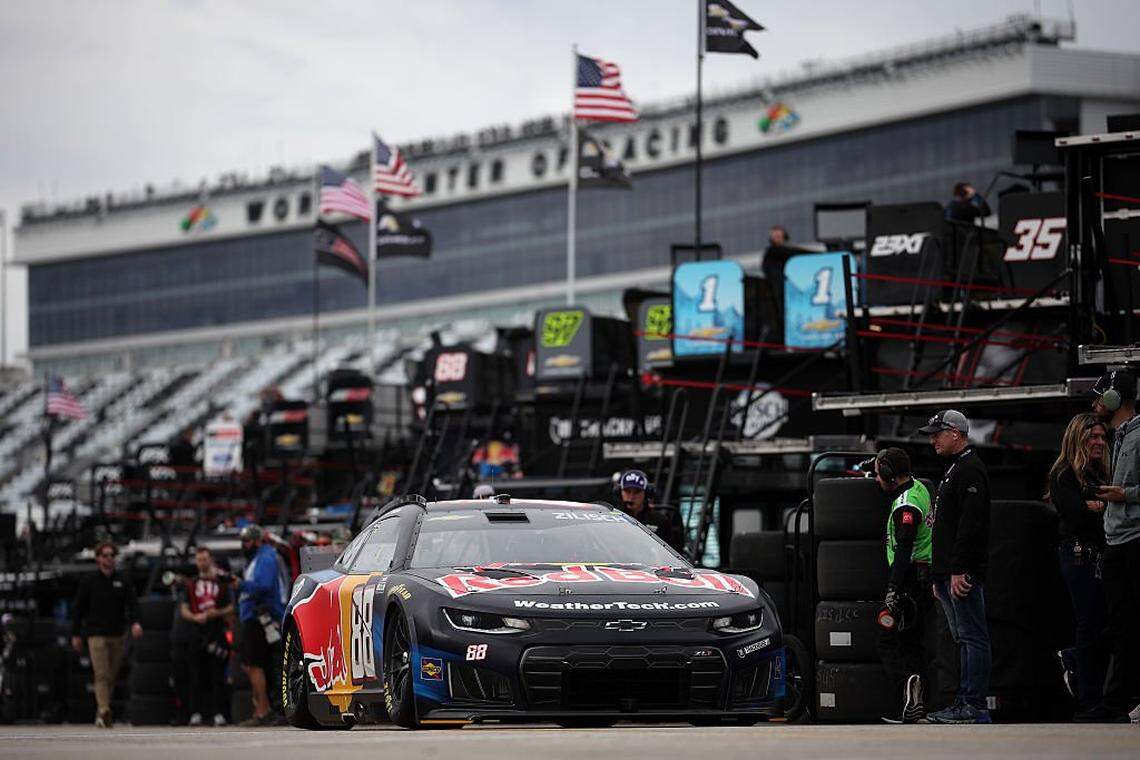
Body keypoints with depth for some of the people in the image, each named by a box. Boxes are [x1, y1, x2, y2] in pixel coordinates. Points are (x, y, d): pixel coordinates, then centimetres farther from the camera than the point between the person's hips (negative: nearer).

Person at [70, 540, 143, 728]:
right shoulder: (89, 581, 1)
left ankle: (101, 713, 19)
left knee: (112, 676, 8)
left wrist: (135, 622, -19)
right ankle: (104, 711, -23)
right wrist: (76, 634, 3)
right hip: (96, 634, -4)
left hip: (117, 635, 4)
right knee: (101, 674, -15)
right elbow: (78, 608, 5)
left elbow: (132, 602, -1)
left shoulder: (122, 580, 8)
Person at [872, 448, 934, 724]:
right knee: (911, 642, 11)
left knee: (889, 642, -8)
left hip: (912, 581, -10)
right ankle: (914, 703, 8)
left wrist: (893, 590, -26)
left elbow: (904, 551, -24)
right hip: (926, 581, 10)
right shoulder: (918, 488, 13)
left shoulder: (905, 507, -17)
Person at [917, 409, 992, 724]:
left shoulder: (970, 470, -11)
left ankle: (975, 707, -12)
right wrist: (939, 576, 23)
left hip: (963, 573, -11)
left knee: (972, 637, -10)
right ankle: (965, 703, 13)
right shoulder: (953, 470, 23)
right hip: (948, 573, 11)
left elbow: (970, 524, -20)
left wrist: (959, 570, -24)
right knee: (964, 639, 11)